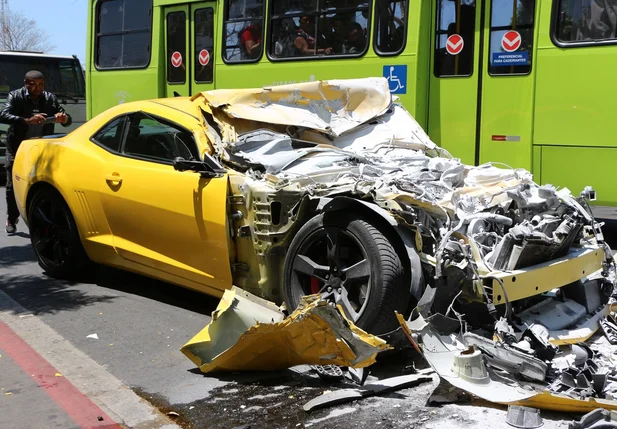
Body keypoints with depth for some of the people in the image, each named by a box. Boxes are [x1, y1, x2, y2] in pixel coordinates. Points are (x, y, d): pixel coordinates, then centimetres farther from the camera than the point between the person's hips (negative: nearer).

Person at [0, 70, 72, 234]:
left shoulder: (50, 99, 5)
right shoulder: (15, 96, -4)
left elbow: (68, 120, 7)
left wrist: (64, 119, -19)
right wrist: (27, 120, -37)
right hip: (17, 148, -1)